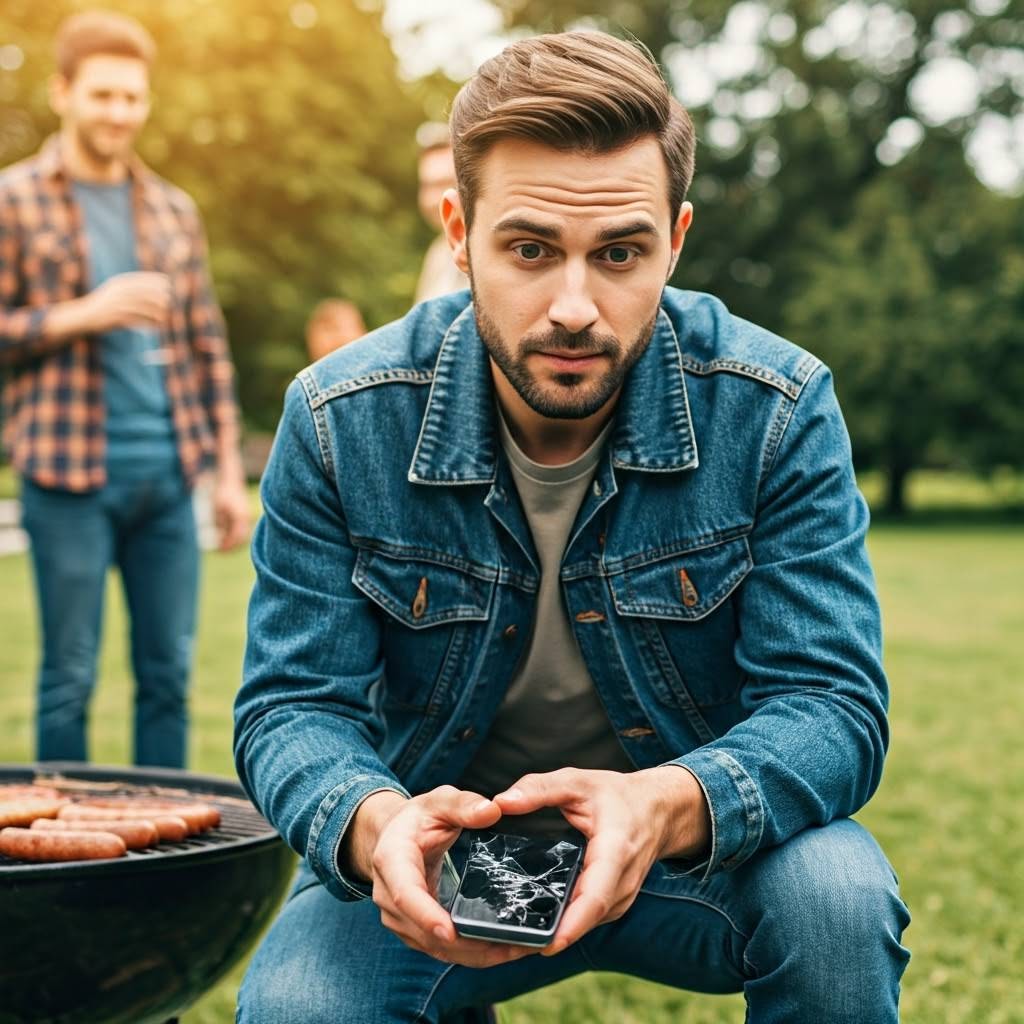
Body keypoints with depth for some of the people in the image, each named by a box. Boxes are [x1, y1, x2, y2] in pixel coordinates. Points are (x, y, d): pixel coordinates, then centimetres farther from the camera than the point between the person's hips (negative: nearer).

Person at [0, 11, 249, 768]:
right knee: (71, 676, 3)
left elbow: (208, 345, 14)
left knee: (169, 672, 9)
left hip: (168, 473, 4)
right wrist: (85, 314, -15)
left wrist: (229, 470, 10)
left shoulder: (174, 210, 13)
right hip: (70, 476, -4)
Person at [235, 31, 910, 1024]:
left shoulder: (778, 410, -17)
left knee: (837, 897, -32)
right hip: (441, 849, 2)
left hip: (708, 845, -1)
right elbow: (291, 707, -12)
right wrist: (373, 822, -37)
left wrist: (669, 805, -41)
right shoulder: (339, 420, -14)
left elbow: (830, 702, -18)